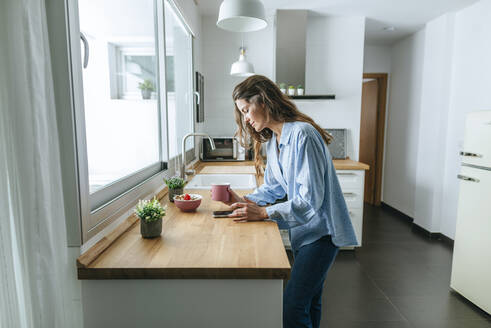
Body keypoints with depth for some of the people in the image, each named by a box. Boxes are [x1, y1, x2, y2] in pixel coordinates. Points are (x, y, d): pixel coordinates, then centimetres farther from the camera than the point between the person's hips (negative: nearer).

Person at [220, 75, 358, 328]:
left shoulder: (302, 135, -22)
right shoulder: (273, 140, 8)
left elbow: (310, 199, -25)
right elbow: (273, 187, 13)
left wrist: (263, 213, -26)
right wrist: (244, 201, -3)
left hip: (321, 230, -9)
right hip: (302, 229, 9)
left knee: (292, 308, -8)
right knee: (308, 302, 20)